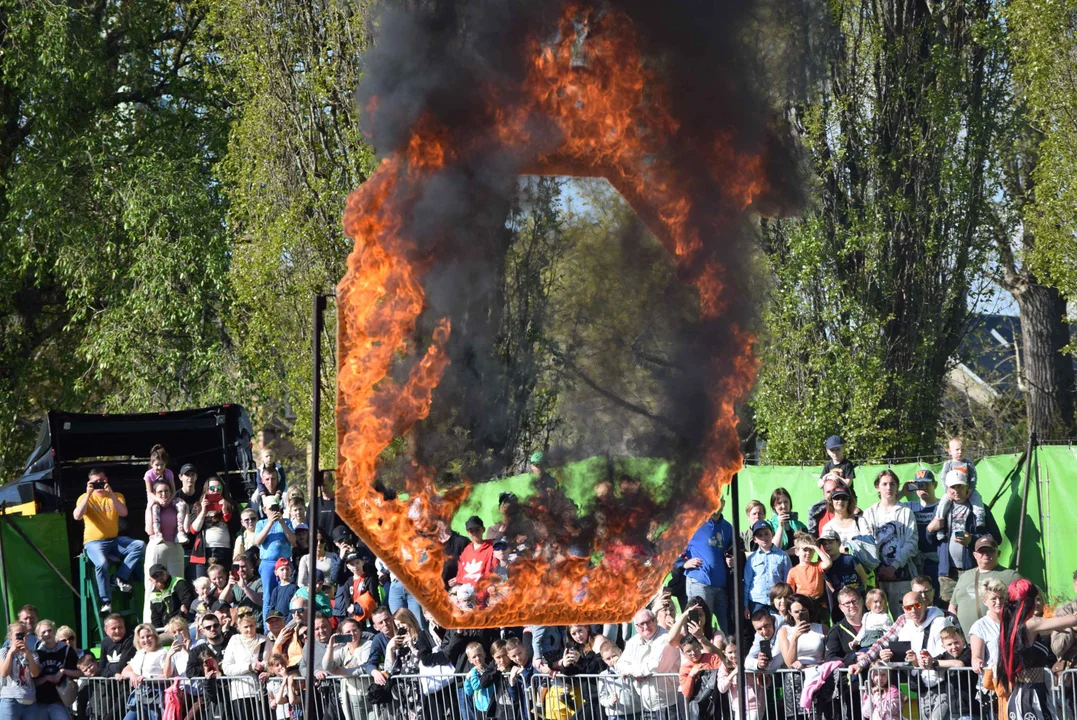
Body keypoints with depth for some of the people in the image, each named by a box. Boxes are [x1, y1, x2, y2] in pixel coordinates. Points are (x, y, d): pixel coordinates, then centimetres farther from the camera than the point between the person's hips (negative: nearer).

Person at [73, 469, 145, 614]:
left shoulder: (116, 496, 10)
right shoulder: (85, 498, 3)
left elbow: (123, 513, -10)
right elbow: (77, 516, -16)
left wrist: (111, 494, -18)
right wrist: (89, 494, -19)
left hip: (114, 540, 4)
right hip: (94, 542, -4)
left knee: (140, 545, -21)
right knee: (102, 563, -35)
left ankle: (119, 578, -17)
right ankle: (106, 602, -26)